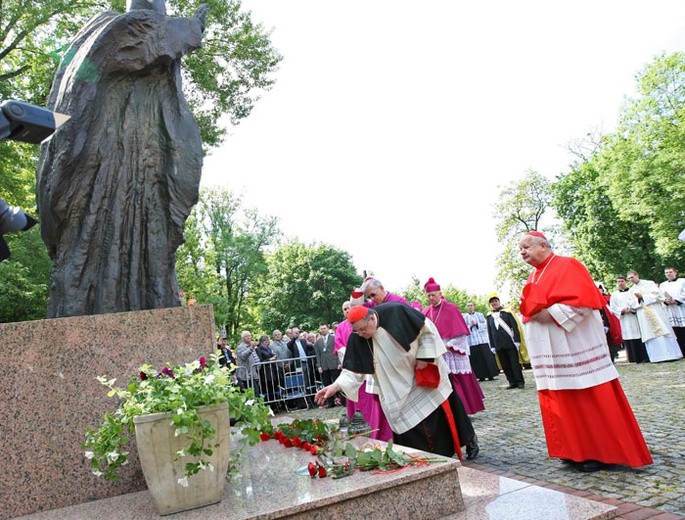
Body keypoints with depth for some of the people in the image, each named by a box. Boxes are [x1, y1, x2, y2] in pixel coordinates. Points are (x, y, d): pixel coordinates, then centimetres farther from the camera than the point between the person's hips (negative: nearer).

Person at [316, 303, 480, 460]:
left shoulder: (396, 312, -26)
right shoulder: (358, 339, -15)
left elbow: (428, 329, -14)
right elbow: (354, 370, -12)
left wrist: (424, 355, -18)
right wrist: (336, 386, -26)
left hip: (426, 377, -3)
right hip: (400, 386, 3)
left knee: (442, 413, 9)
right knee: (407, 425, -3)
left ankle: (469, 439, 33)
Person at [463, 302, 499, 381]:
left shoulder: (480, 315, 10)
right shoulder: (465, 317, 8)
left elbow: (485, 325, 3)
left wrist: (477, 324, -10)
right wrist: (470, 326, -12)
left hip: (482, 340, 0)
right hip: (472, 341, 0)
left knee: (486, 357, -2)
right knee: (476, 359, -2)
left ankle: (490, 375, 3)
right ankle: (481, 376, 5)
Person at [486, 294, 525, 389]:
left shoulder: (507, 312, 0)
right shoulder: (489, 316, 8)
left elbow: (515, 327, -3)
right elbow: (489, 332, 11)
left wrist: (517, 341, -9)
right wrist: (492, 346, 8)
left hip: (510, 343, -3)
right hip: (499, 345, 3)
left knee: (515, 363, 1)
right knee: (505, 365, 6)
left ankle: (520, 382, 9)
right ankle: (512, 382, 14)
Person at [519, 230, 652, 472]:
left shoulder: (566, 266, -8)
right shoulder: (533, 277, 16)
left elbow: (583, 299, -19)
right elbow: (530, 308, 21)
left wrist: (551, 313, -21)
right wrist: (529, 312, 0)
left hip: (575, 348, -8)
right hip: (551, 353, 8)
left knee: (590, 401, 0)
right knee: (564, 404, 11)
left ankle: (602, 452, 11)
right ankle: (576, 451, 21)